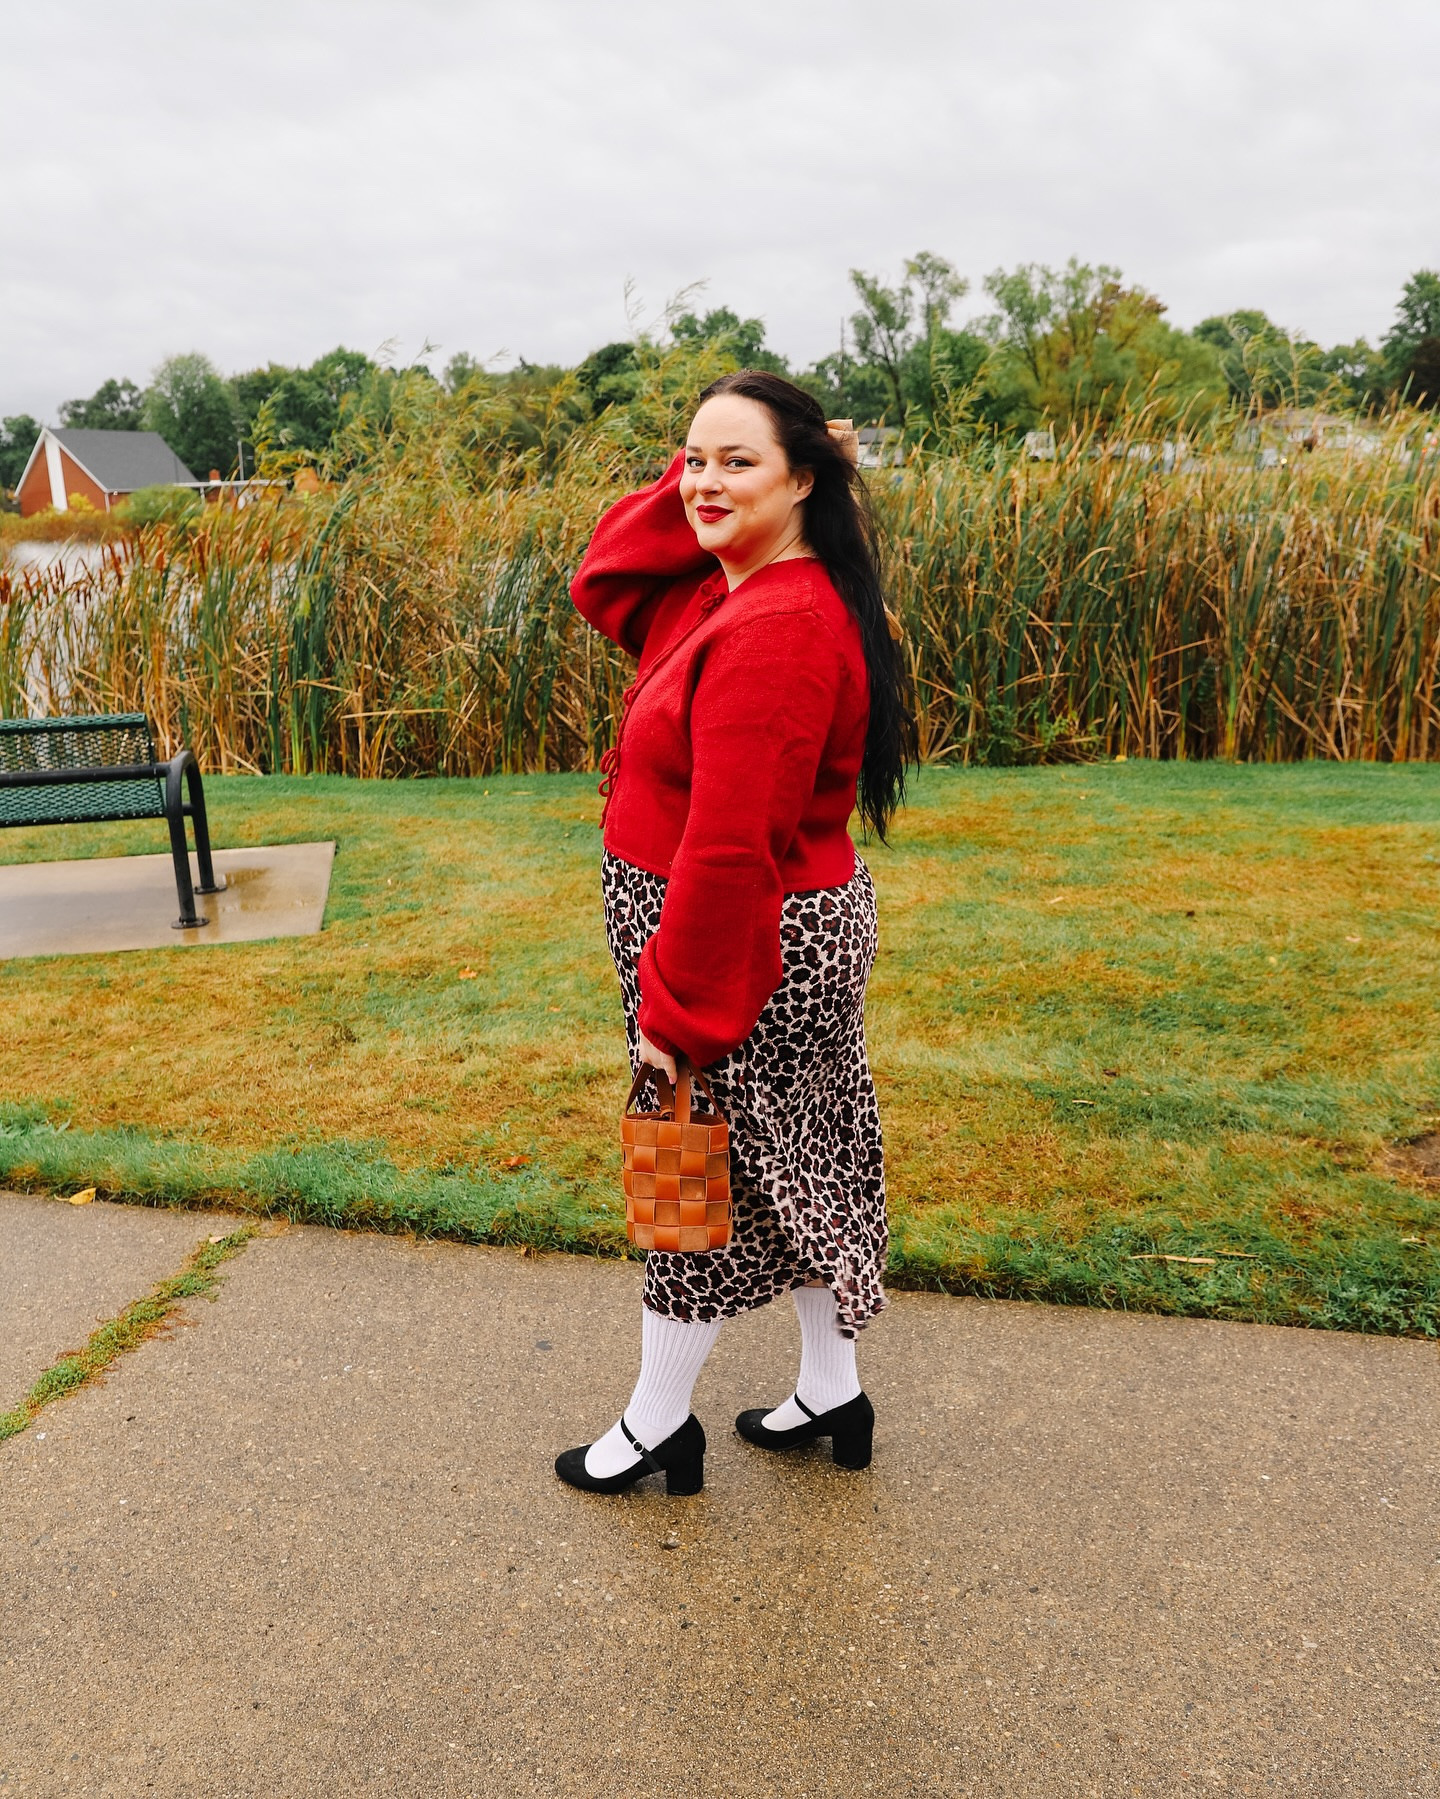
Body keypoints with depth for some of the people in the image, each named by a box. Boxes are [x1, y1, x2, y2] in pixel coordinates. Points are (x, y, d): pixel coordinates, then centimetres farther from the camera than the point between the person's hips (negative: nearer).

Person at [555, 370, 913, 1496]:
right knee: (801, 1160, 19)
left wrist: (674, 1013, -21)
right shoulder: (724, 593, 5)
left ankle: (657, 1425, 30)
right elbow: (603, 584, 13)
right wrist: (695, 485, 0)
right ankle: (832, 1393, 38)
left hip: (750, 951, -10)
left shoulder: (777, 632, -26)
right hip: (804, 932, 10)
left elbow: (729, 850, -28)